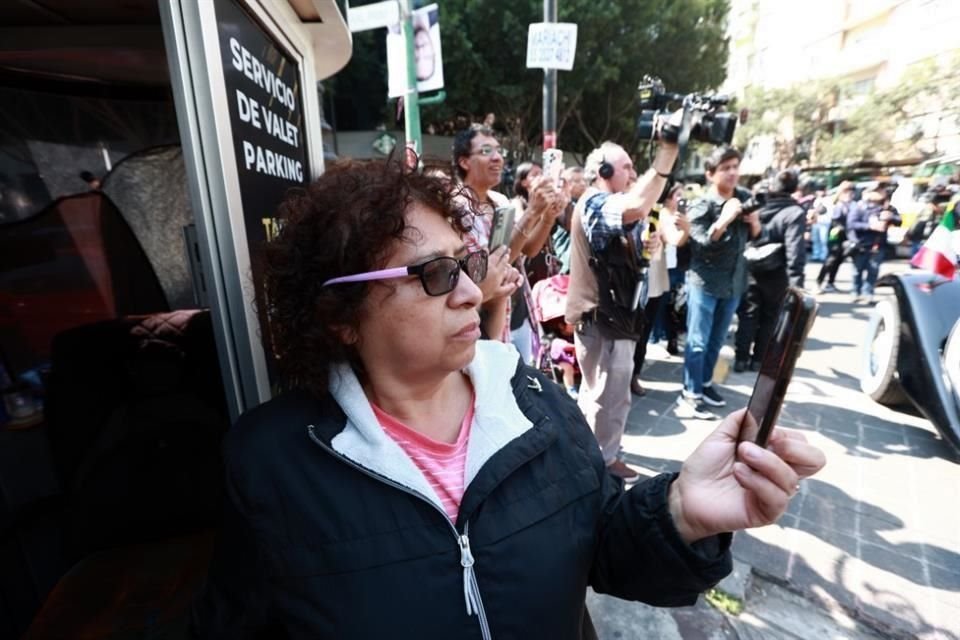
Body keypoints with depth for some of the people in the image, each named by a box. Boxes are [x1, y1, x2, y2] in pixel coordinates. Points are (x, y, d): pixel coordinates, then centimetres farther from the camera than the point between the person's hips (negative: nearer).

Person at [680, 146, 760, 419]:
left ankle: (705, 384, 31)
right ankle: (690, 396, 6)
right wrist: (724, 219, -30)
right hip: (704, 283, -6)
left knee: (716, 341, 16)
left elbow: (755, 236, 16)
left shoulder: (744, 197, 6)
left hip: (734, 282, 6)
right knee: (698, 342, -2)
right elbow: (700, 246, -22)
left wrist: (754, 222, -5)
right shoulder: (701, 207, -12)